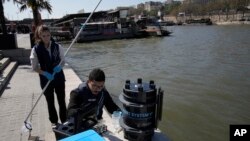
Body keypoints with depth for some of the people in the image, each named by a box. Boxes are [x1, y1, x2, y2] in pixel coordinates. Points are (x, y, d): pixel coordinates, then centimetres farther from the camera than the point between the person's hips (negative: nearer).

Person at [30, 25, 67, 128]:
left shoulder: (57, 46, -6)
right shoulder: (36, 49, -10)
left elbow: (63, 60, 4)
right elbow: (34, 67, -6)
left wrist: (59, 66, -18)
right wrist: (45, 74, -21)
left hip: (59, 77, 1)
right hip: (45, 79, -1)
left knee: (61, 100, 11)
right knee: (50, 102, 15)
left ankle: (64, 120, 30)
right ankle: (54, 121, 35)